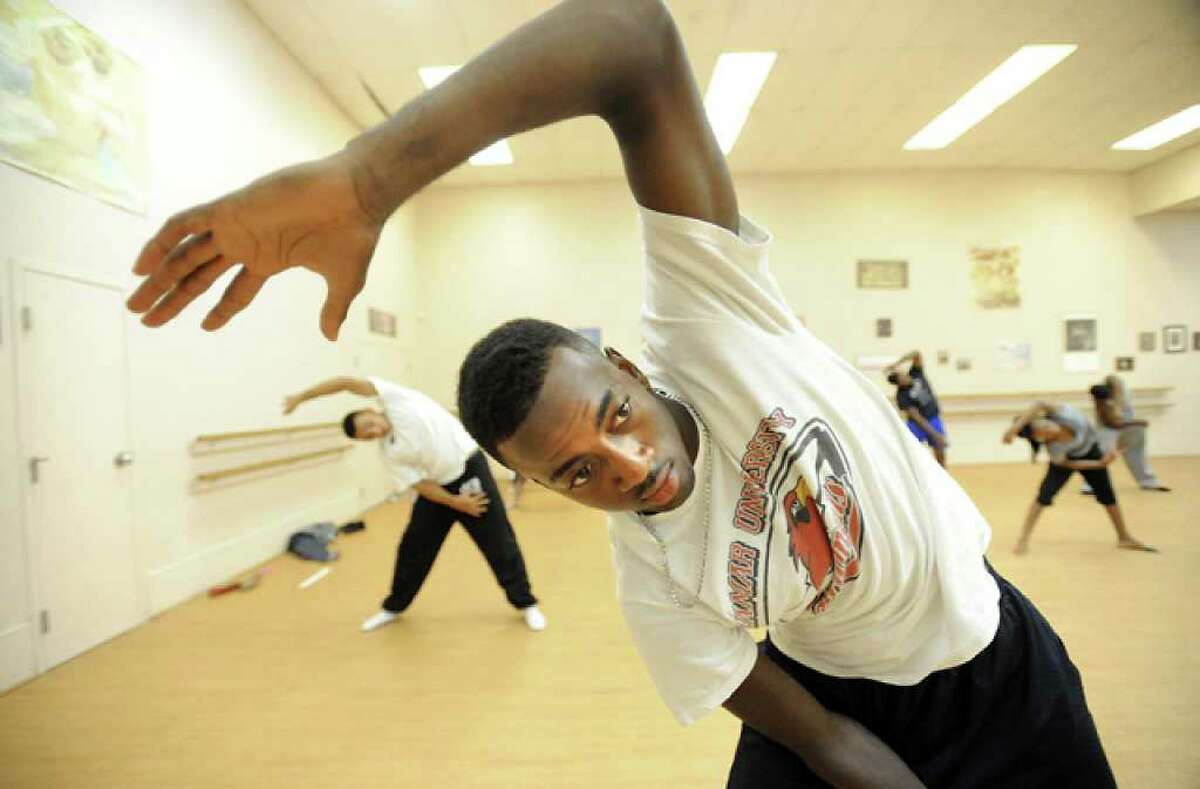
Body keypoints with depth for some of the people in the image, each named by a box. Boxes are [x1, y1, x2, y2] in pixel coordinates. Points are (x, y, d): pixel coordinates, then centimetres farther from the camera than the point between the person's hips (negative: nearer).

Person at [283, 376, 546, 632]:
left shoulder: (394, 398, -9)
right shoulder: (388, 453, 0)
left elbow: (349, 383, -18)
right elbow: (419, 484, -5)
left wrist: (302, 396, -10)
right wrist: (455, 502, -17)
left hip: (471, 469, -5)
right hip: (440, 488, 5)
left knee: (499, 542, -1)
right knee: (413, 547, 12)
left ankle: (524, 603, 15)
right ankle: (394, 606, 35)